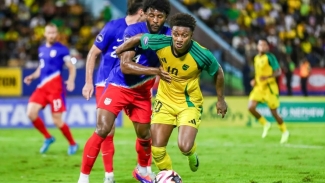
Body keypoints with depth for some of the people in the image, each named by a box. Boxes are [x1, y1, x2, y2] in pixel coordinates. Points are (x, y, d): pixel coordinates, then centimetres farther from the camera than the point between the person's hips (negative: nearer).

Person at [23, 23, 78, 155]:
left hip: (55, 88, -6)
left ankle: (73, 144, 18)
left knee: (57, 121, -5)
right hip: (42, 87, 6)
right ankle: (48, 138, 14)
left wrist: (71, 80, -23)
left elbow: (71, 67, -5)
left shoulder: (62, 49, -6)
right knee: (31, 113, -7)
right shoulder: (41, 49, 14)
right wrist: (32, 76, 9)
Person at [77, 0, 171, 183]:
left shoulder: (168, 35, -9)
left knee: (144, 135, 13)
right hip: (119, 86, -5)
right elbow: (126, 65, -29)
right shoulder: (134, 31, -21)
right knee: (102, 130, -17)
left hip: (142, 91, 5)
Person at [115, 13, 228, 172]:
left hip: (189, 104, -2)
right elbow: (138, 38, -1)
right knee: (157, 148, -2)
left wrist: (221, 99, 5)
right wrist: (119, 51, 12)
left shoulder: (202, 55, -26)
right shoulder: (160, 43, -23)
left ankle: (191, 155, 22)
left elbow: (218, 72, -5)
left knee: (184, 147, -17)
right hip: (165, 101, 3)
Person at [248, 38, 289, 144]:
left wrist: (267, 77, -29)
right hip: (259, 87, 6)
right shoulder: (256, 58, 11)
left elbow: (278, 72, -14)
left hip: (269, 87, -6)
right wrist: (254, 81, 7)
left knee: (273, 112, -1)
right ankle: (265, 124, 11)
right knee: (251, 107, -12)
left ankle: (284, 132, 20)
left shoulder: (270, 57, -11)